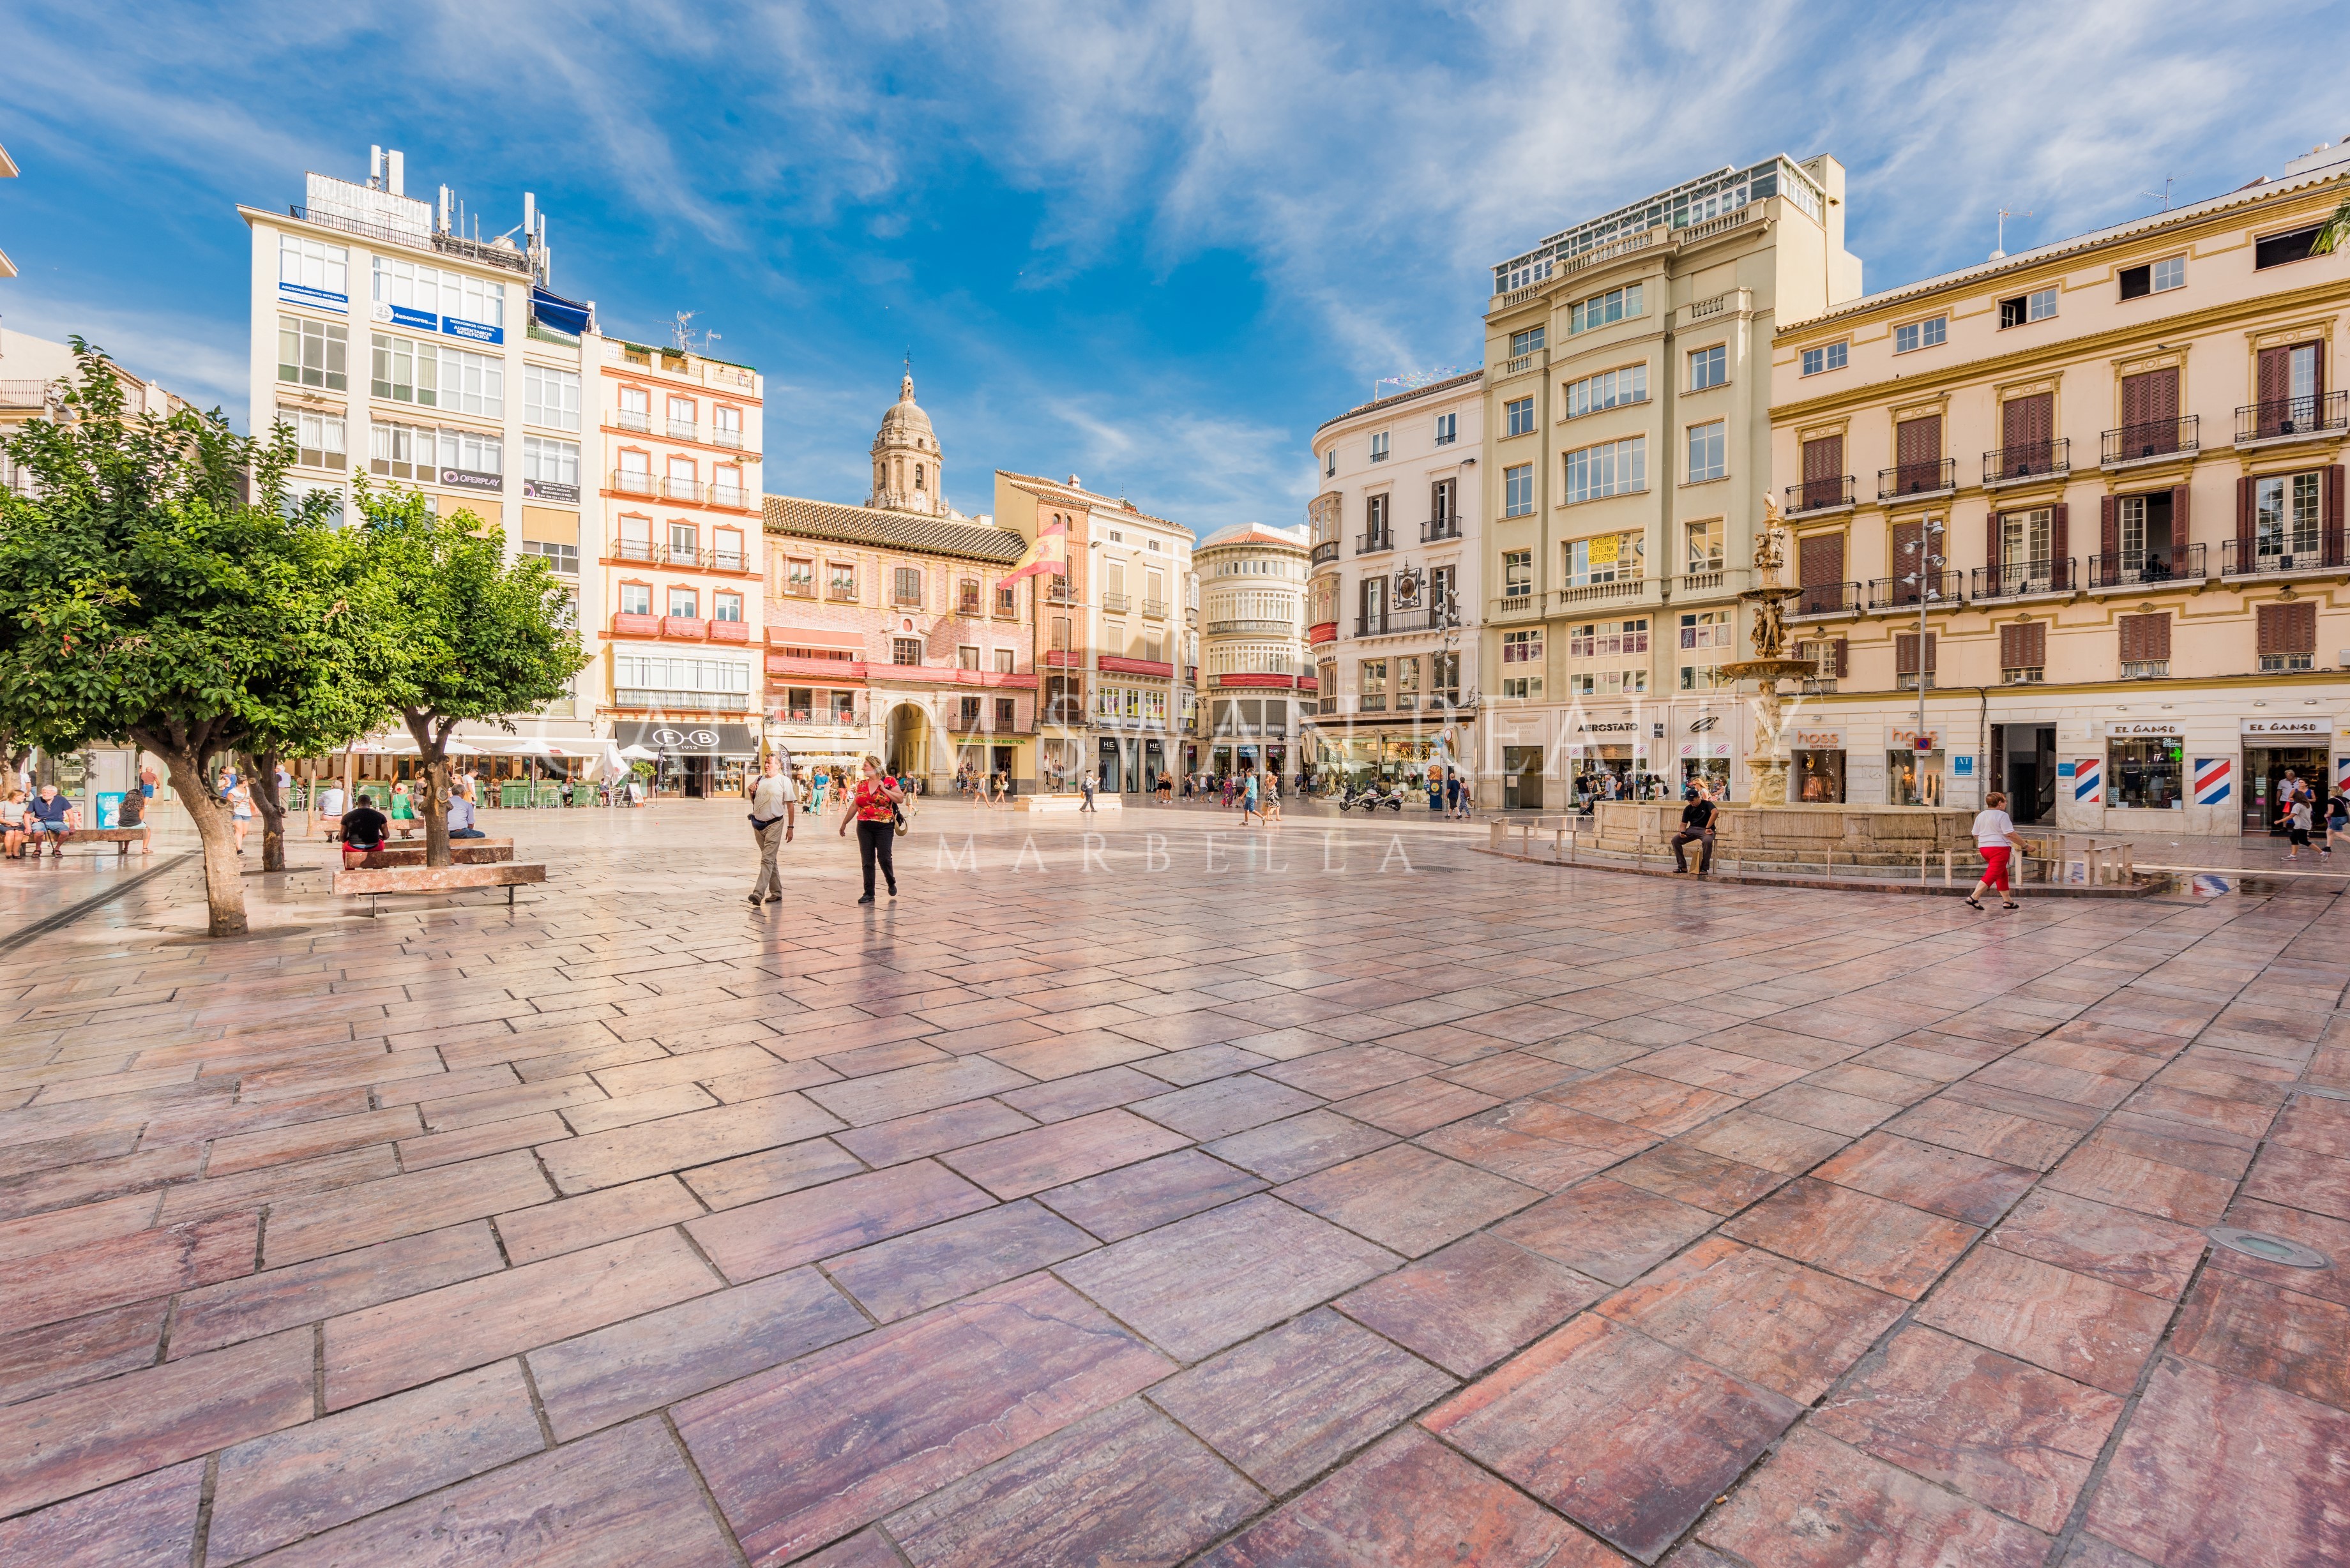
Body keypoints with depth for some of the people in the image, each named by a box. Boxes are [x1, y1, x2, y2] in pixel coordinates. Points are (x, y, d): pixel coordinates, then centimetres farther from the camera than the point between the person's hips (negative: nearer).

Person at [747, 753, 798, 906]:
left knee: (767, 859, -12)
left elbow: (790, 805, -6)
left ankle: (759, 893, -19)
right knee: (770, 859, 12)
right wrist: (752, 793, 0)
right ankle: (776, 893, 20)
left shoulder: (784, 780, -5)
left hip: (774, 824, -7)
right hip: (758, 824, 7)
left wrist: (790, 827, -10)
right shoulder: (760, 779, 12)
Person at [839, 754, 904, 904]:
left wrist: (884, 789, -13)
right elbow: (854, 805, 17)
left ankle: (891, 883, 23)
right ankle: (869, 894, 9)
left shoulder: (889, 781, -2)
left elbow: (900, 798, -9)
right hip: (864, 827, 4)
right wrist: (844, 824, 20)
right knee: (867, 861, 3)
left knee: (884, 858, -6)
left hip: (884, 827, -4)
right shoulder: (862, 784, 10)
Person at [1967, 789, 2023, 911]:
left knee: (2002, 874, 19)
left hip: (1984, 848, 8)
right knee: (1991, 875, -9)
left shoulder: (1981, 815, 11)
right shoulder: (2002, 815, -10)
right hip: (2000, 848, -8)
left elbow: (1976, 835, 15)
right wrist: (2024, 845, -6)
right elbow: (2010, 834, -14)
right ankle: (1973, 898, -20)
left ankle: (2007, 901, 22)